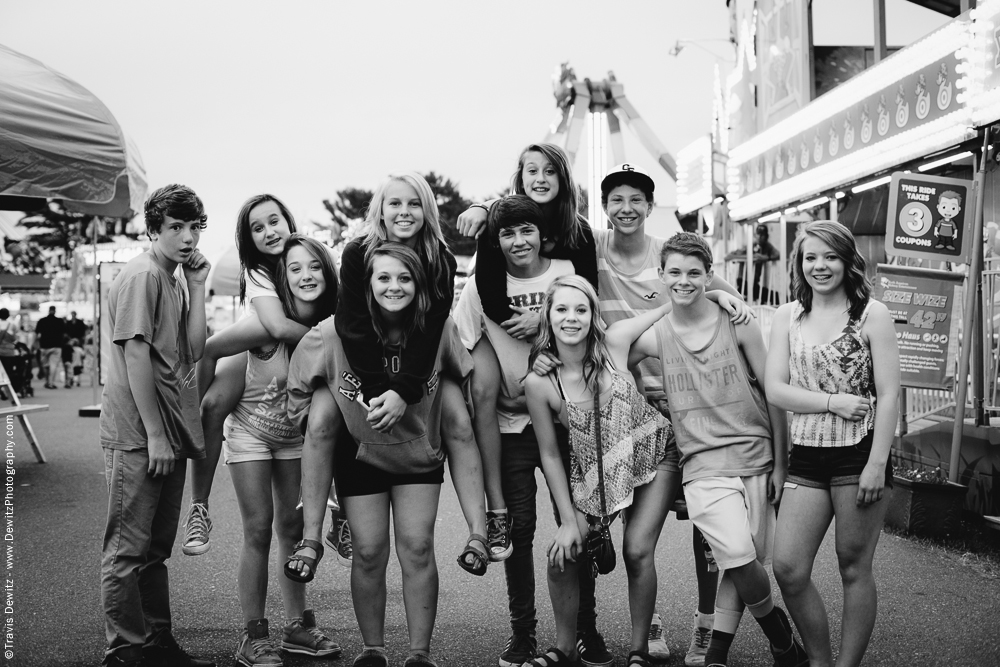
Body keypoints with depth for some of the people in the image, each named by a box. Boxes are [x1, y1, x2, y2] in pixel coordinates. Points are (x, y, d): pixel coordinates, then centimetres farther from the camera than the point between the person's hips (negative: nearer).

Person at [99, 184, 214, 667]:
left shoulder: (175, 281, 15)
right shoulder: (142, 275, -11)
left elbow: (193, 352, 7)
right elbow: (135, 356, -16)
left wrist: (198, 286, 1)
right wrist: (155, 435, -18)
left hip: (169, 432, 9)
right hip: (138, 434, -9)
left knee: (155, 548, 16)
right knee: (128, 550, 0)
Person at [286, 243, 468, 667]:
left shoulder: (439, 329, -20)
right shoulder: (338, 331, -22)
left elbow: (466, 377, -2)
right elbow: (301, 378, -5)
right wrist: (312, 422, -2)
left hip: (419, 454, 0)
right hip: (360, 455, 0)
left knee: (417, 548, -5)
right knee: (369, 552, 0)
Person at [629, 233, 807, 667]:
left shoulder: (737, 323, 0)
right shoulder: (654, 336, 2)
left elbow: (772, 392, 4)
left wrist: (780, 464, 2)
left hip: (755, 457, 1)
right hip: (703, 465, -1)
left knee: (739, 566, 0)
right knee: (741, 560, -16)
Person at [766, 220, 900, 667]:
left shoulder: (872, 314, -2)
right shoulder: (787, 316, 8)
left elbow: (889, 395, -6)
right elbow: (774, 389, 1)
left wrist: (877, 464, -13)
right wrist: (833, 402, -13)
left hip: (859, 452, -3)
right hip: (806, 456, 3)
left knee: (854, 569, 5)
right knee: (788, 568, -3)